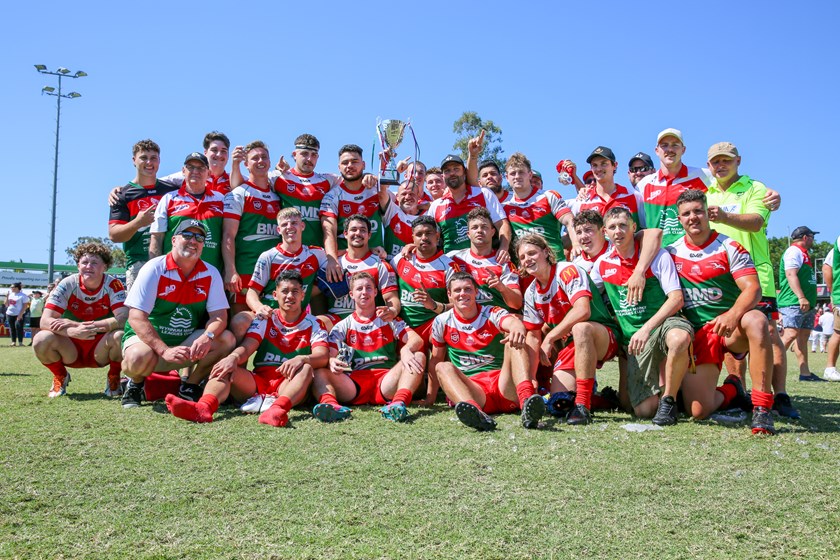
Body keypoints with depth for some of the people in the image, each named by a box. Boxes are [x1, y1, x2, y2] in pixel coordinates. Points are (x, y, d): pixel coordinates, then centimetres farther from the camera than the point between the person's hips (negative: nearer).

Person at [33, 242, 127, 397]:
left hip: (101, 351, -2)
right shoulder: (67, 285, -10)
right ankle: (60, 377, 6)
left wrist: (76, 325, -32)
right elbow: (45, 320, -18)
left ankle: (114, 378, -2)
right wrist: (74, 331, -40)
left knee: (119, 336, -33)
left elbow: (124, 319, -27)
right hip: (71, 350, 2)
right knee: (41, 339, -26)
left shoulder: (113, 285, -13)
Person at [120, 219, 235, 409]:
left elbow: (219, 315, -7)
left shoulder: (210, 274, -2)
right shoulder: (154, 269, -12)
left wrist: (207, 337, -32)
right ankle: (135, 383, 3)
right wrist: (164, 350, -31)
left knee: (226, 339, -20)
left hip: (188, 343, 4)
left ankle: (190, 387, 1)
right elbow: (136, 317, -19)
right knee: (139, 357, -37)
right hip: (147, 338, -3)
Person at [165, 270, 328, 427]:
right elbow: (247, 347, -4)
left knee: (307, 368, -32)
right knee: (225, 368, -22)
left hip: (288, 386, -2)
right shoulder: (265, 320, 12)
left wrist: (301, 359, -33)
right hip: (258, 381, 2)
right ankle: (204, 407, -54)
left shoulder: (312, 324, 7)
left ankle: (278, 408, -60)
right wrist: (233, 357, -28)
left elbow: (322, 357, -10)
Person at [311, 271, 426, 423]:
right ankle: (329, 404, -54)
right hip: (353, 385, 0)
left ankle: (399, 402, -48)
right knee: (319, 371, -22)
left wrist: (405, 350, -23)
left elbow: (417, 340, 1)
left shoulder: (388, 319, 16)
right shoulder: (343, 326, 18)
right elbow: (329, 354, 2)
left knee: (418, 356, -22)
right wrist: (331, 361, -24)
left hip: (385, 382, 0)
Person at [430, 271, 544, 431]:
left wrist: (518, 329, -47)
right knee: (443, 367, -26)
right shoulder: (442, 322, 9)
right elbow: (435, 360, 17)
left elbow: (513, 323, -22)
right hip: (471, 389, 1)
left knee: (514, 342, -23)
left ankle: (527, 400, -50)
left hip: (502, 383, -1)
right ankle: (474, 412, -58)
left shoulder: (492, 314, 2)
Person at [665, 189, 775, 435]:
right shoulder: (671, 252, 7)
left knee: (755, 320, -41)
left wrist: (733, 315, -32)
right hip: (698, 333, 2)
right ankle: (730, 390, 25)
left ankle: (762, 407, -32)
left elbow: (753, 289, -13)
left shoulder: (729, 247, -2)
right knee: (698, 410, -13)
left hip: (730, 326, -2)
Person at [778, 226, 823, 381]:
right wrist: (801, 298, -26)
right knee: (791, 334, -18)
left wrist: (811, 302, 26)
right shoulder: (794, 251, -6)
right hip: (794, 303, -11)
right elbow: (791, 274, -19)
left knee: (803, 337, 7)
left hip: (806, 305, 11)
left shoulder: (803, 254, 25)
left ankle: (805, 373, 8)